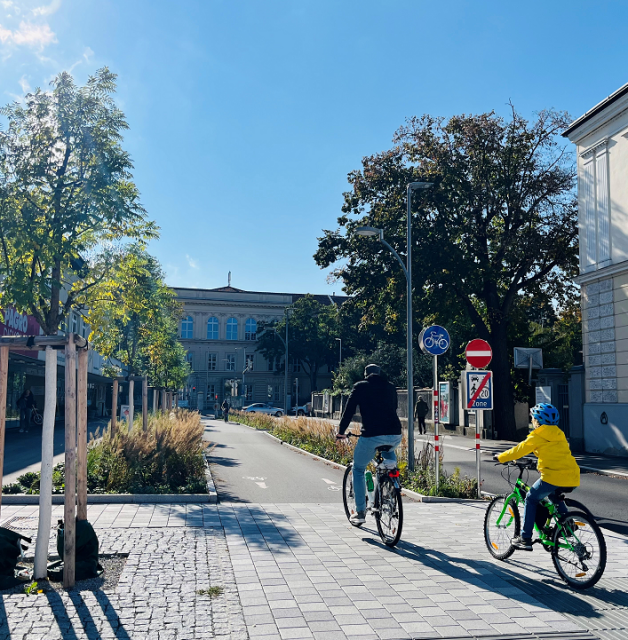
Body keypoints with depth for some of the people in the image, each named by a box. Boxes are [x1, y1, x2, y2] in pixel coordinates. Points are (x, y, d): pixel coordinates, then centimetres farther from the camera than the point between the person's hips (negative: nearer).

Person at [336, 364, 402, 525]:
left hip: (371, 436, -4)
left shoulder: (360, 387, 7)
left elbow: (349, 411, 6)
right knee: (387, 450, 41)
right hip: (395, 436, 4)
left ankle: (360, 512, 16)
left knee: (358, 470, 18)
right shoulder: (390, 388, 18)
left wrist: (340, 432, 18)